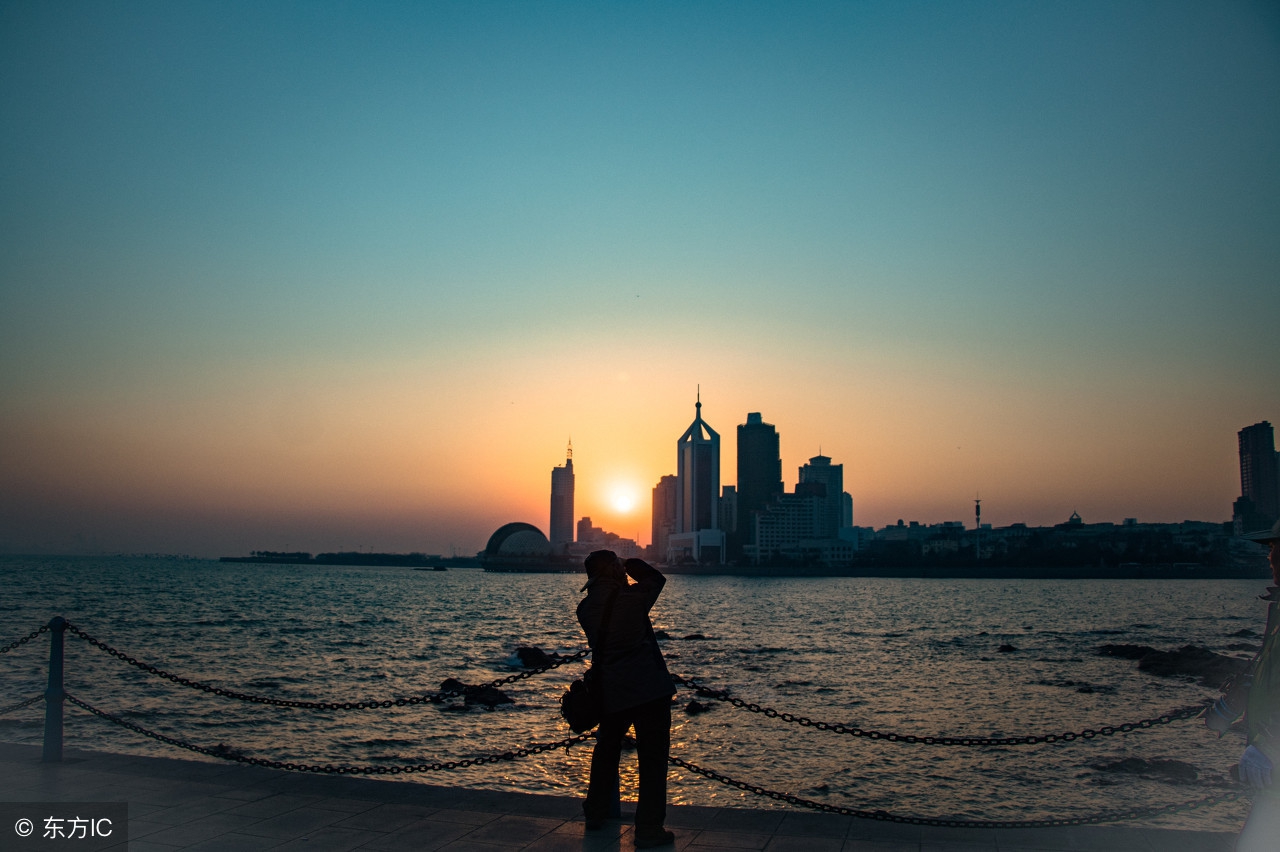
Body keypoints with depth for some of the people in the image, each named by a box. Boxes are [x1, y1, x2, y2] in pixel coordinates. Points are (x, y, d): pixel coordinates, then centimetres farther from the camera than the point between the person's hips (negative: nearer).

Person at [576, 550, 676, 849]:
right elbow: (656, 578, 7)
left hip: (610, 692, 6)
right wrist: (629, 564, 13)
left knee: (607, 751, 24)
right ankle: (649, 829, 4)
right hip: (649, 689, -5)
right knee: (652, 758, 2)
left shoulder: (585, 608, 2)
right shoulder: (632, 597, -12)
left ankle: (595, 813, 36)